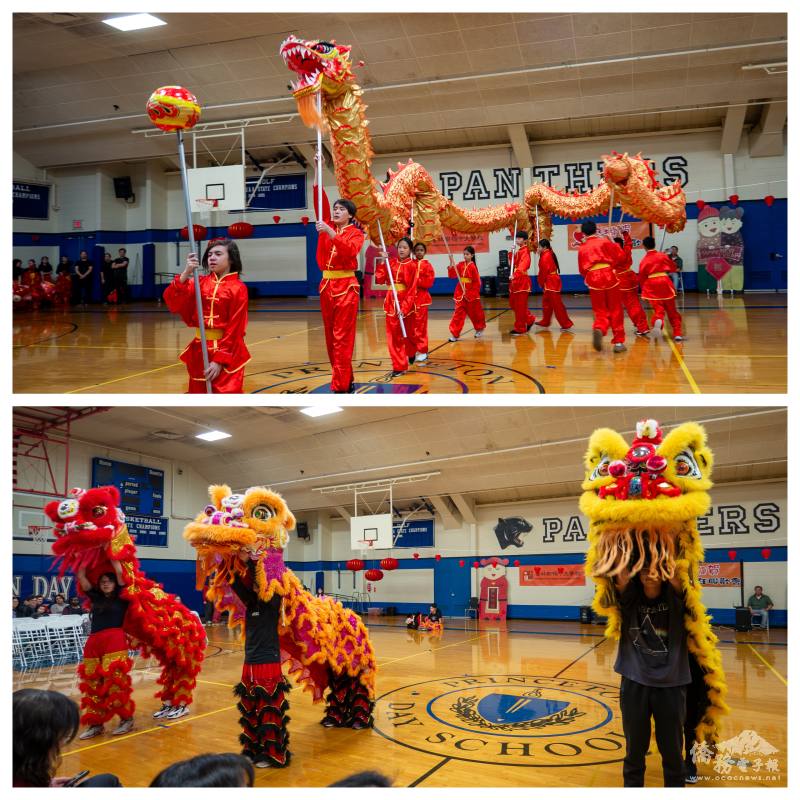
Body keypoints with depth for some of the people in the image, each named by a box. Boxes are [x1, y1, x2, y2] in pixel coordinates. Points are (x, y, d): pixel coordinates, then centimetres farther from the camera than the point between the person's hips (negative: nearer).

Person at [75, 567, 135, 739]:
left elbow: (120, 573, 0)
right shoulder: (96, 597, 18)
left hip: (115, 640, -5)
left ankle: (127, 719, 2)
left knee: (115, 681, -10)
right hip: (94, 642, 5)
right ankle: (96, 723, 12)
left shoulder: (121, 597, 8)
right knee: (93, 684, 3)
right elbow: (81, 577, 17)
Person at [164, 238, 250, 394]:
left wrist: (220, 360, -15)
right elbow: (173, 302, -6)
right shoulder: (199, 282, 7)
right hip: (199, 351, 5)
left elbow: (234, 330, -10)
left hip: (228, 353, -5)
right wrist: (186, 273, -18)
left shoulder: (238, 288, -6)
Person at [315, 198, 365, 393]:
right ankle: (346, 379, 20)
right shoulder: (328, 228, 12)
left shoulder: (356, 233, -4)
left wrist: (330, 233, -30)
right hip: (327, 285, 6)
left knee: (342, 338, -9)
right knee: (331, 336, 9)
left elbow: (350, 250, -23)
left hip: (346, 287, -6)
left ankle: (340, 386, -10)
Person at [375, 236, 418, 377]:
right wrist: (382, 261, -7)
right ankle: (398, 366, 7)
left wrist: (405, 307, -19)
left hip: (407, 302, -3)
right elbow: (379, 279, -2)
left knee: (408, 333, 12)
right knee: (393, 335, 0)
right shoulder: (391, 263, 6)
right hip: (391, 302, 3)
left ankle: (411, 353, 42)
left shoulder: (412, 265, -6)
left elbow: (412, 289, -11)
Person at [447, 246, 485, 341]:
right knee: (458, 313, -3)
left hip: (471, 294, -3)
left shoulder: (473, 266, -10)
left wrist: (472, 293, -10)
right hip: (460, 294, 3)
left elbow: (477, 282, -8)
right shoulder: (460, 265, 3)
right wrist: (451, 263, -14)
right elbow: (451, 275, -4)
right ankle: (454, 334, -3)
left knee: (475, 313, 13)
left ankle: (480, 329, 35)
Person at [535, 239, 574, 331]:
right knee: (546, 302, 20)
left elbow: (544, 271, -14)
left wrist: (541, 283, -4)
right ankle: (545, 322, 31)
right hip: (553, 281, 10)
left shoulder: (545, 256, -16)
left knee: (557, 304, -8)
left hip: (550, 283, -10)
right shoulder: (549, 254, 13)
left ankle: (566, 324, -7)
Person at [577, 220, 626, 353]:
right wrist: (610, 265, 17)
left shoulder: (582, 248, 9)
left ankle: (599, 328, -25)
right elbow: (620, 255, 2)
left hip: (593, 279, 1)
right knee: (615, 311, 8)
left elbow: (582, 270, 12)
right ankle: (618, 342, 8)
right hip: (609, 276, -1)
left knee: (600, 311, 8)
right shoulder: (605, 241, 4)